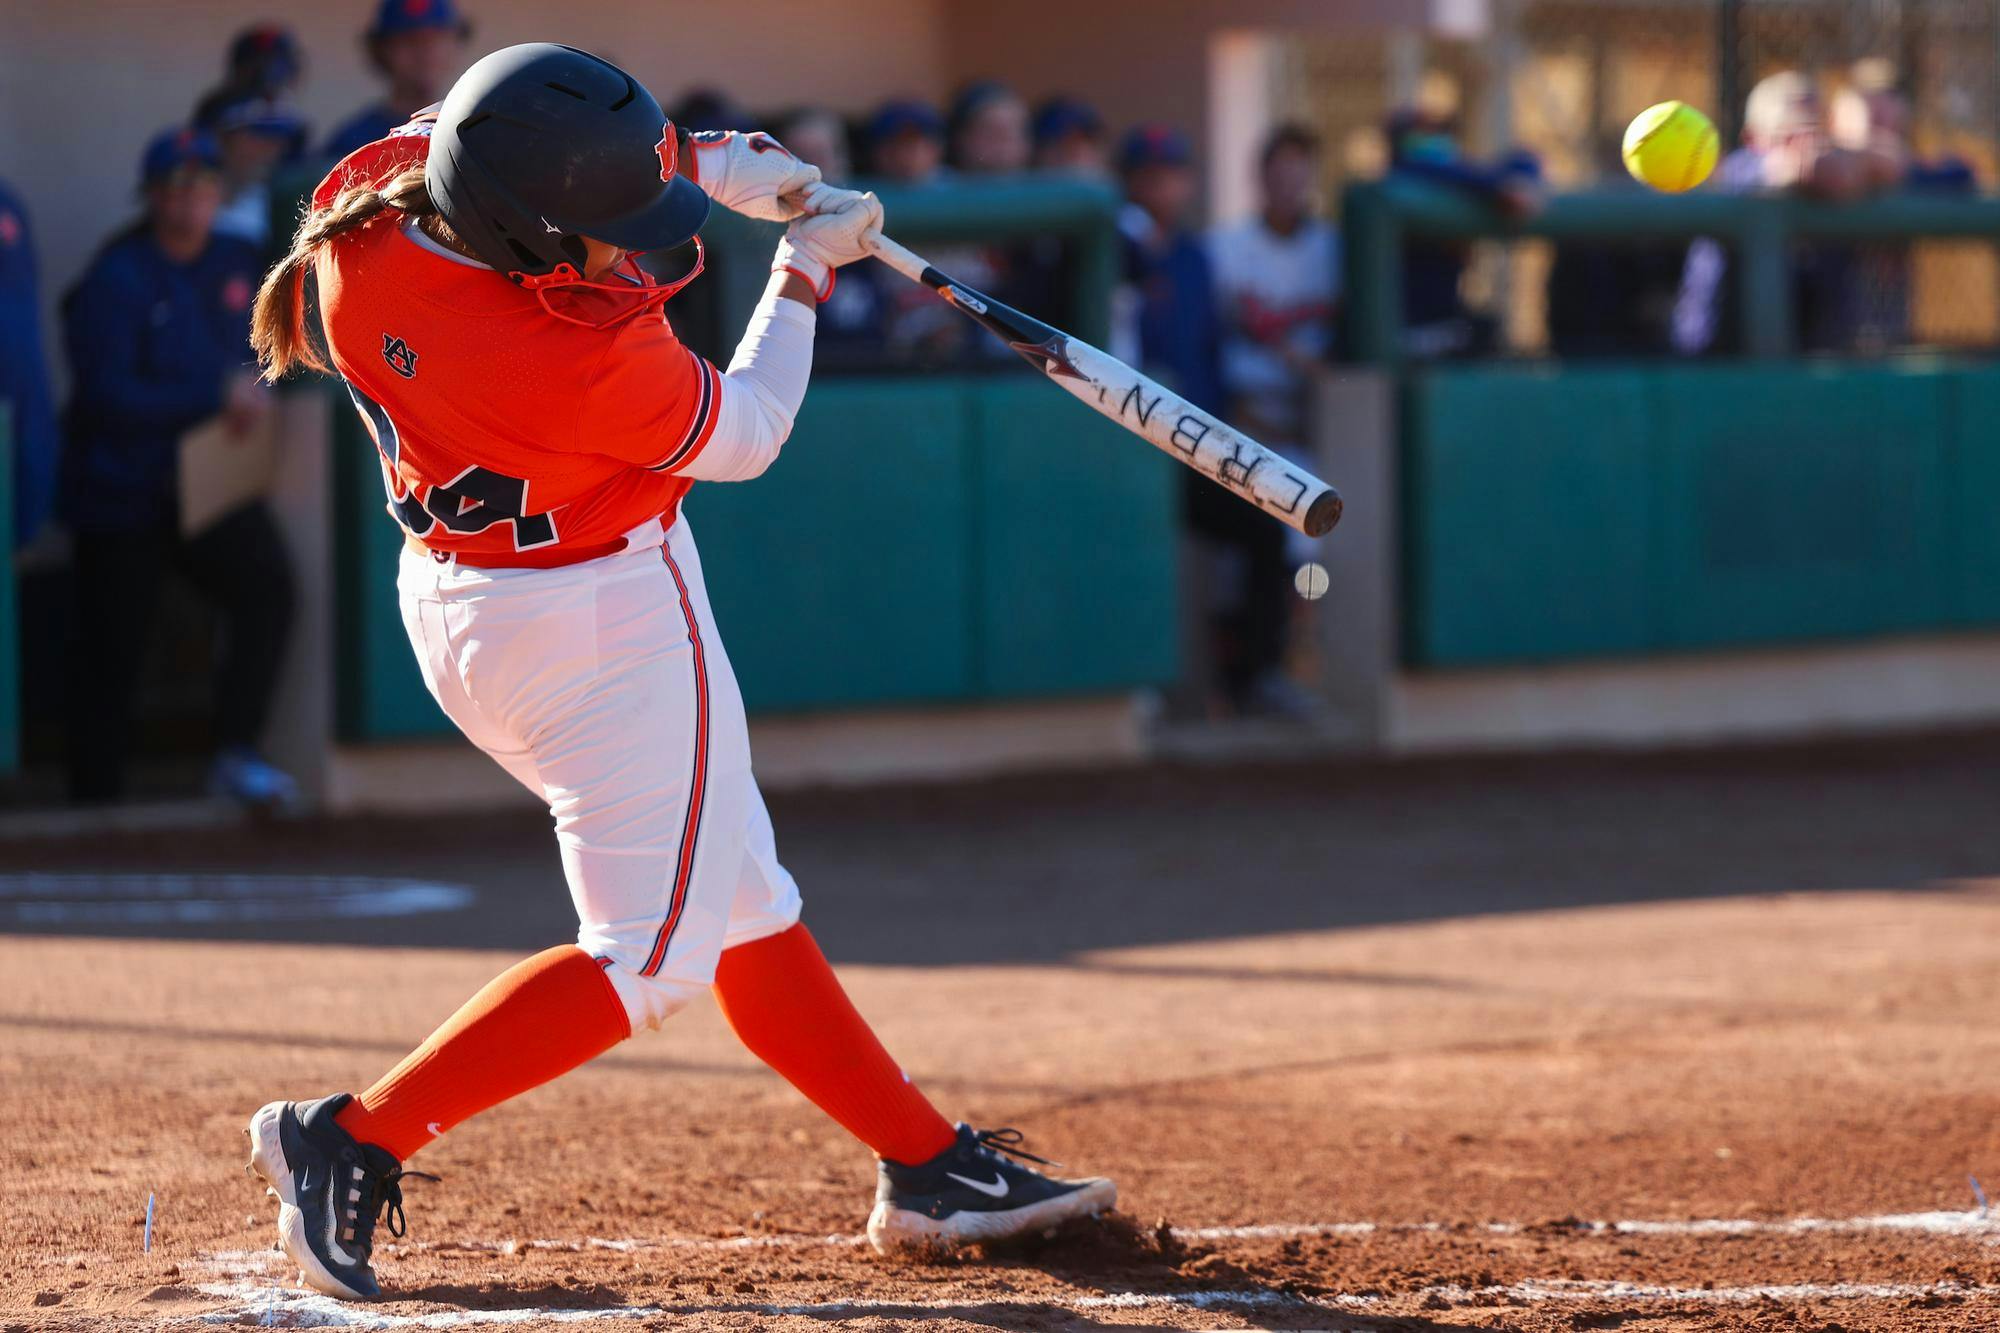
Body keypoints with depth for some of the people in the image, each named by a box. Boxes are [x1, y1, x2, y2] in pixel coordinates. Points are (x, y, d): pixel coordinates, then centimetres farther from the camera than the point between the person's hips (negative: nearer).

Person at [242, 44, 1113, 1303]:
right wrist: (805, 268, 1)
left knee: (745, 908, 16)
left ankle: (927, 1165, 25)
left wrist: (706, 161, 1)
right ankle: (353, 1137, -3)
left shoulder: (365, 205, -16)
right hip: (603, 622, -10)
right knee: (651, 956, -1)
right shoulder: (594, 358, -33)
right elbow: (744, 436, -13)